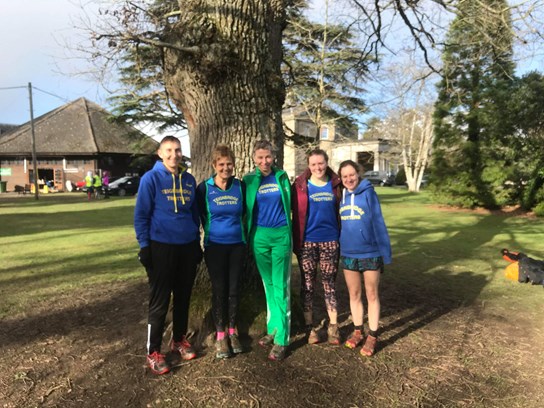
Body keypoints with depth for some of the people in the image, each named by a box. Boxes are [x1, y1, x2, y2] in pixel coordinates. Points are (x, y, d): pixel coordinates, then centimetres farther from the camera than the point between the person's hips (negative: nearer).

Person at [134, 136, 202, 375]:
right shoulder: (151, 179, -6)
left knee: (183, 298, 14)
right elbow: (141, 215, -7)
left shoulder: (189, 180, 8)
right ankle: (153, 352, 16)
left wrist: (197, 242, 13)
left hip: (187, 247, 5)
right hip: (161, 247, -5)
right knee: (159, 301, 2)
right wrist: (144, 246, -11)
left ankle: (179, 340, 32)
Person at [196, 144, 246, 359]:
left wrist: (236, 229, 10)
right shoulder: (204, 188, -7)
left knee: (234, 288, 9)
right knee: (219, 289, 4)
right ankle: (220, 335, 18)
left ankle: (233, 332, 25)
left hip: (237, 245, 2)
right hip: (215, 246, -2)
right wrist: (213, 229, 8)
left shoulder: (241, 186, -2)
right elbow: (199, 215, 4)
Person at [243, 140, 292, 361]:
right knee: (268, 285, 12)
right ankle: (273, 329, 25)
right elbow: (246, 209, 7)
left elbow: (289, 203, 12)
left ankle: (281, 338, 4)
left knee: (281, 286, -2)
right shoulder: (249, 180, 3)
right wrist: (248, 237, 2)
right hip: (260, 236, 1)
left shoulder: (282, 177, 3)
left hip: (281, 235, -1)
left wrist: (289, 232, 10)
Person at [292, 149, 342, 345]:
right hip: (307, 241, -1)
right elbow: (295, 213, -3)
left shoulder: (335, 184, 4)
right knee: (307, 283, 7)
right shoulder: (300, 185, -2)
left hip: (330, 240, 1)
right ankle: (310, 327, 19)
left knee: (329, 282, 9)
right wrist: (295, 239, -9)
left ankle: (333, 327, 20)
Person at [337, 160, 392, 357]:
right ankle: (357, 331, 30)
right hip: (348, 254, 4)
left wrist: (385, 252, -12)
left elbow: (378, 223, -11)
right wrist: (337, 251, 9)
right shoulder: (340, 195, 2)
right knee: (354, 294, 15)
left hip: (370, 253, -4)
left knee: (372, 295, 9)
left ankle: (372, 336, 21)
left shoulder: (368, 193, -10)